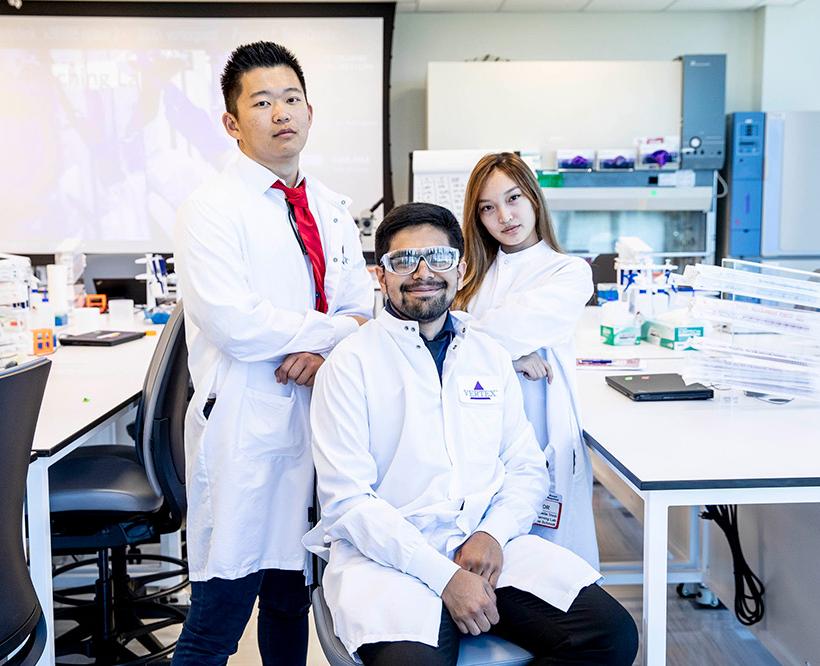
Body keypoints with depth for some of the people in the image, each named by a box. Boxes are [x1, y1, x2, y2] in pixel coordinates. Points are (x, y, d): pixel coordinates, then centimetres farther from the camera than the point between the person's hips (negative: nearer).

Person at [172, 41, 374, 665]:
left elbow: (362, 306, 11)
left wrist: (328, 353, -11)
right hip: (246, 426, -6)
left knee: (293, 602, 19)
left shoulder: (331, 209, 14)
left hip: (319, 420, 6)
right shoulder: (212, 209, -7)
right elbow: (236, 325, -19)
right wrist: (337, 328, -8)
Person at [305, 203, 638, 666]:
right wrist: (444, 575, -17)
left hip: (488, 545, 5)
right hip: (390, 555, -4)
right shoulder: (351, 363, -2)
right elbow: (348, 500, -9)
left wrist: (493, 532, -8)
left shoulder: (490, 355, 14)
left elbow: (528, 468, 13)